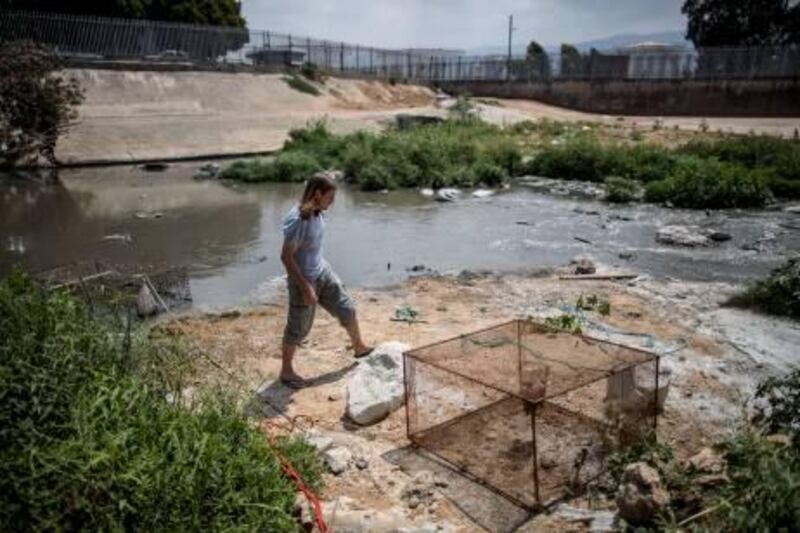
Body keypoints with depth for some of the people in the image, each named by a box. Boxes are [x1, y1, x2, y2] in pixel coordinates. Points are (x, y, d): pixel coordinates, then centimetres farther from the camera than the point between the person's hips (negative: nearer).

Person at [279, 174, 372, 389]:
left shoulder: (317, 213, -3)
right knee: (298, 328, 7)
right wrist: (305, 288, -25)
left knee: (346, 308, 17)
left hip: (323, 272, 8)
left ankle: (359, 348, 39)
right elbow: (286, 256, -26)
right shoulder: (297, 220, -28)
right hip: (304, 279, -8)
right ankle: (286, 371, 27)